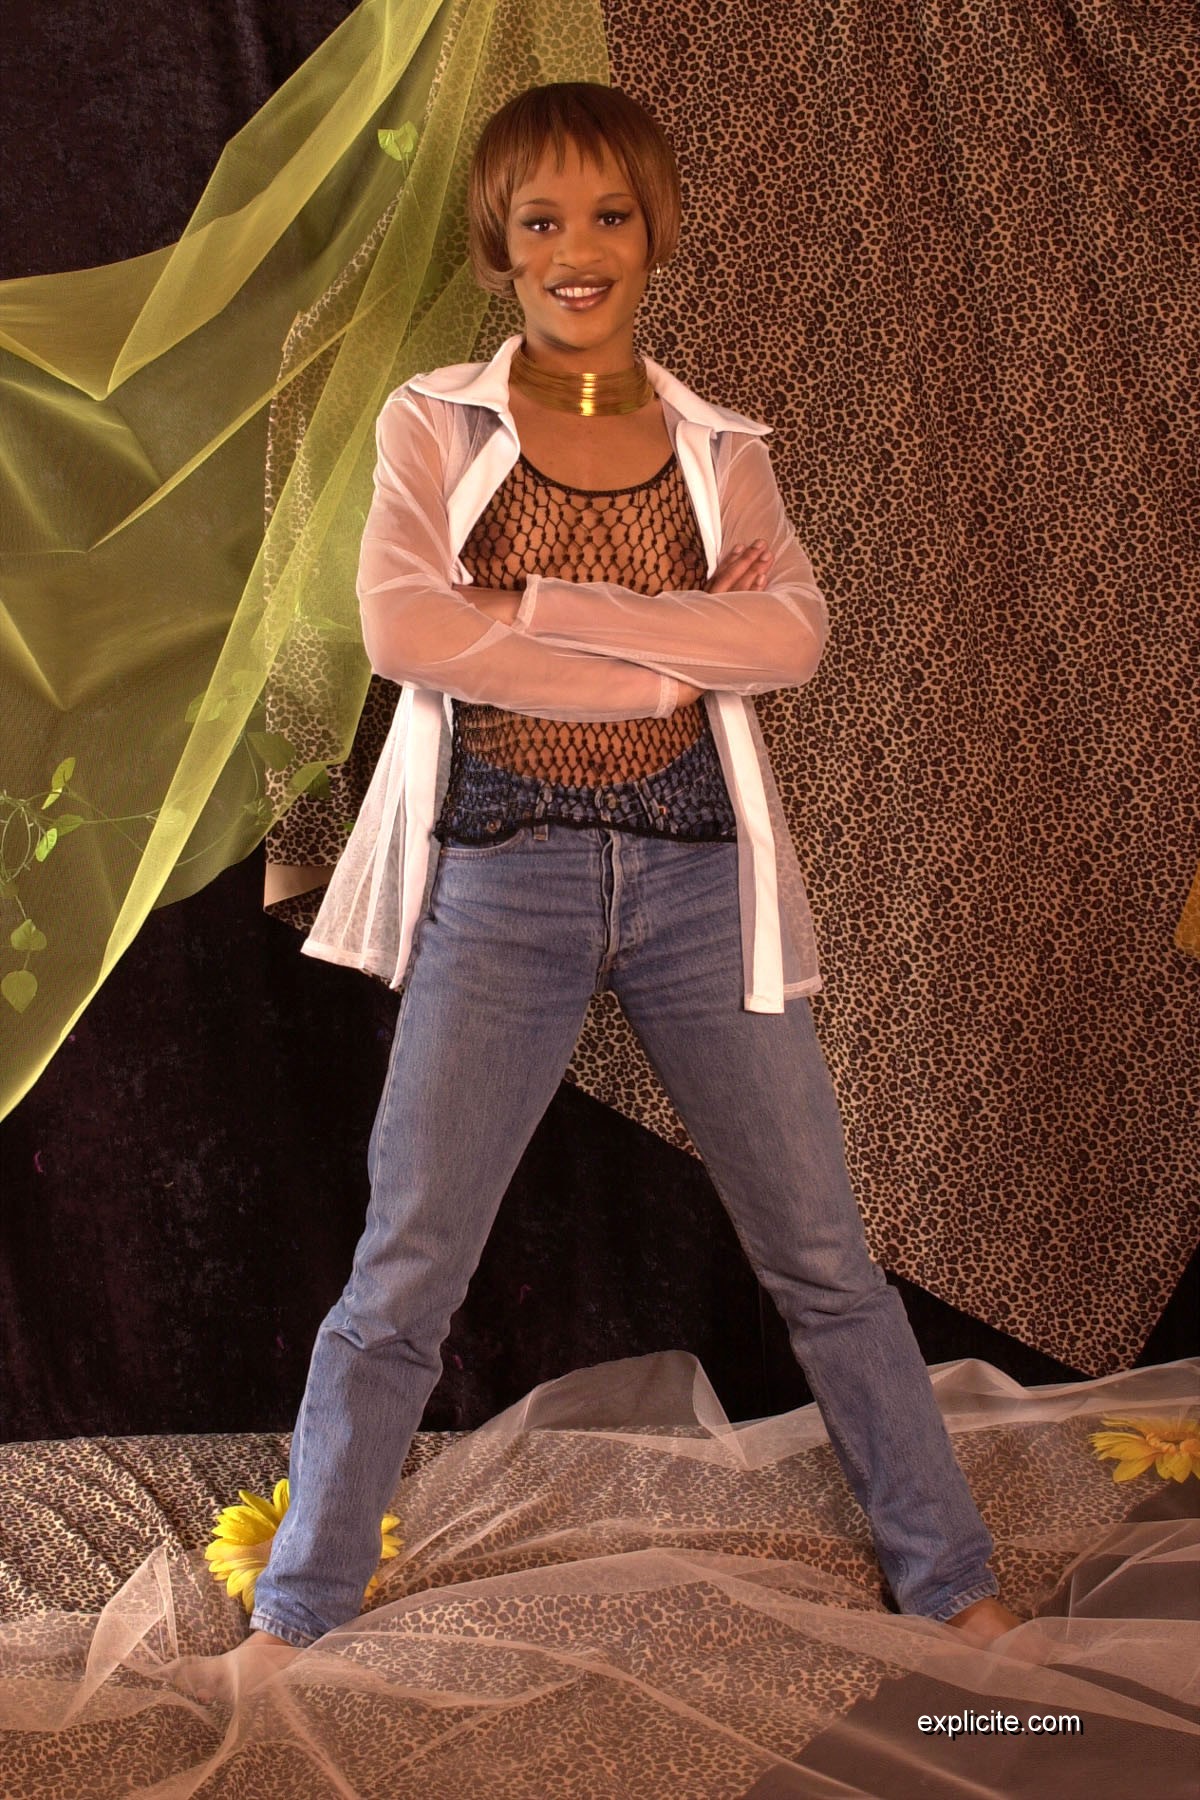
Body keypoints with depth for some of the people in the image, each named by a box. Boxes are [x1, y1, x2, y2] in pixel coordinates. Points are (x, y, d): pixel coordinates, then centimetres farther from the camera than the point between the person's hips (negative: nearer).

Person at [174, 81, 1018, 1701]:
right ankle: (294, 1621, 13)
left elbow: (796, 634, -7)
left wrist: (539, 608, -14)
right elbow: (403, 626, -13)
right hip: (503, 880, -2)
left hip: (698, 871, 2)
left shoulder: (718, 446, 10)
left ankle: (956, 1590, 20)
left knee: (826, 1259, 6)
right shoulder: (435, 424, 5)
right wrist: (674, 660, -12)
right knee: (402, 1276, -1)